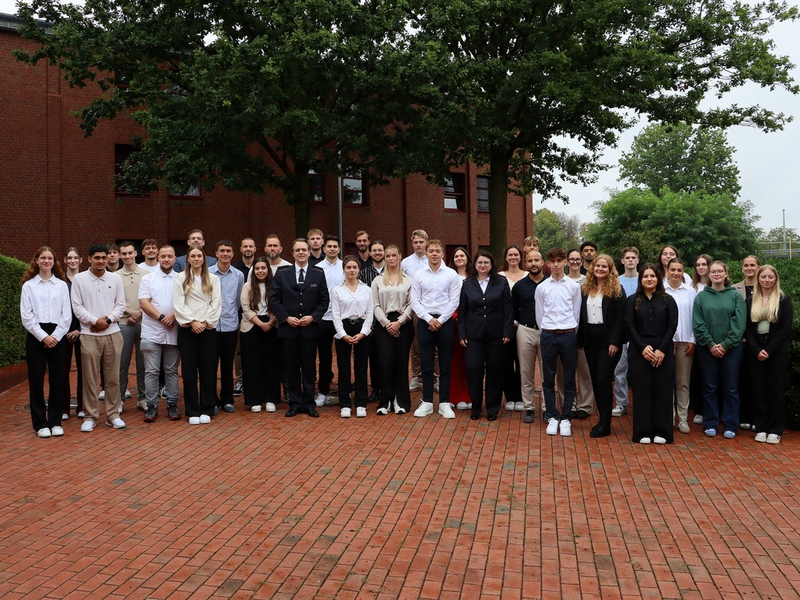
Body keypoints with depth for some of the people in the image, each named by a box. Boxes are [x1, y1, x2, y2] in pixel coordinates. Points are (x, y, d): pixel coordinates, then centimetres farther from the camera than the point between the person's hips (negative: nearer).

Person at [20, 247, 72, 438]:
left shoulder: (62, 285, 7)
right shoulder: (28, 285, 4)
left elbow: (67, 315, 3)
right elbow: (26, 316, -2)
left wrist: (55, 336, -8)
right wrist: (43, 337, -11)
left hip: (57, 336, 1)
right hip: (36, 336, -1)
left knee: (57, 379, 3)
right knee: (36, 379, 2)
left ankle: (55, 421, 14)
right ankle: (40, 423, 11)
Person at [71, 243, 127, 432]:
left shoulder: (115, 279, 7)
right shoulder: (79, 279, 1)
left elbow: (120, 305, 7)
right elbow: (77, 306, -2)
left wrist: (108, 320, -8)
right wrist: (95, 321, -12)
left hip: (112, 333, 2)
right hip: (89, 335, -2)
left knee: (113, 377, 6)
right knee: (90, 378, 3)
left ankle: (113, 415, 16)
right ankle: (90, 417, 13)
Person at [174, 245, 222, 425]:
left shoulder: (213, 279, 11)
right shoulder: (181, 278, 7)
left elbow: (216, 303, 2)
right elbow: (178, 304, -1)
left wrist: (205, 322, -9)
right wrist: (192, 322, -11)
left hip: (208, 329, 1)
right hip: (187, 329, -1)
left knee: (208, 370, 1)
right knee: (189, 370, 1)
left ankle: (206, 410, 11)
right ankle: (192, 411, 9)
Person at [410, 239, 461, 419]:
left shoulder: (451, 274, -1)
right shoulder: (419, 274, 2)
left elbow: (454, 301, -4)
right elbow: (415, 301, 0)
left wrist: (440, 320, -9)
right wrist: (429, 319, -10)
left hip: (445, 321, -1)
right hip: (424, 321, 1)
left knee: (445, 365, 6)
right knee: (426, 365, 6)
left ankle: (444, 403, 14)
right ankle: (427, 402, 15)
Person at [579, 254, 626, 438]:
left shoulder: (616, 289, -4)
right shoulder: (585, 288, 10)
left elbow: (621, 317, -9)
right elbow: (582, 315, 11)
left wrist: (615, 342, -16)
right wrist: (580, 339, 6)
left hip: (608, 340, -5)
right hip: (590, 339, 5)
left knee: (603, 379, -8)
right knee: (595, 380, 8)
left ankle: (605, 424, -1)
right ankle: (602, 418, 18)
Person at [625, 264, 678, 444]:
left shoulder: (668, 300, 7)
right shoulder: (632, 300, 6)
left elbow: (672, 326, 0)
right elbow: (629, 326, -1)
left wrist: (662, 349, -11)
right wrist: (643, 347, -13)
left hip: (663, 352, 1)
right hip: (639, 352, 0)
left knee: (662, 391, 2)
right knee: (642, 391, 1)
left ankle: (661, 432, 11)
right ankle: (643, 432, 8)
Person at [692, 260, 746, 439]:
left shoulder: (736, 295, 2)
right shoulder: (701, 297, 3)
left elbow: (739, 323, -5)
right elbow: (698, 324, -2)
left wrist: (726, 344, -12)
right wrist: (711, 344, -11)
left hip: (731, 348, 0)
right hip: (707, 349, 0)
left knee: (731, 388, 5)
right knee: (710, 387, 7)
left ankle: (730, 426, 14)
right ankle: (710, 424, 16)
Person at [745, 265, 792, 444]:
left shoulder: (784, 300, 1)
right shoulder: (750, 301, 8)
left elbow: (786, 328, -6)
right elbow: (747, 328, 2)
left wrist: (769, 350, -13)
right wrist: (756, 350, -11)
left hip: (777, 352, -2)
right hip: (755, 352, 2)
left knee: (776, 389, 2)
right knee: (758, 389, 4)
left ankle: (775, 430, 9)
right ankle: (760, 428, 12)